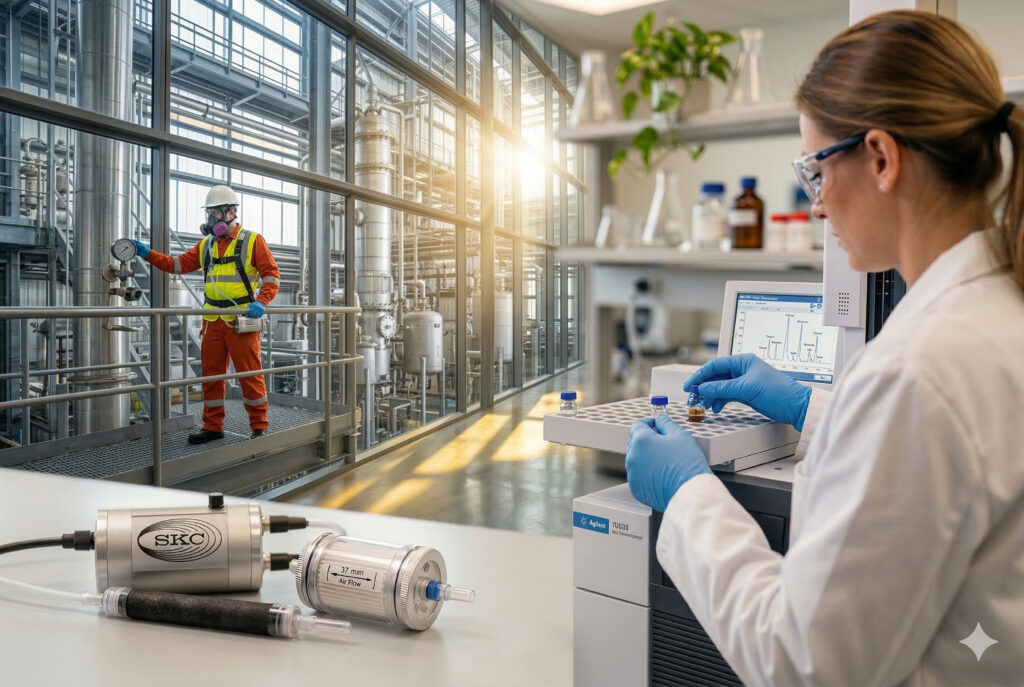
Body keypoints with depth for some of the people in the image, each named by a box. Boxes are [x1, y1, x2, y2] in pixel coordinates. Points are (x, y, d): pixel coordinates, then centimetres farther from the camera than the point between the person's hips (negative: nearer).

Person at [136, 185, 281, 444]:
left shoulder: (252, 241, -2)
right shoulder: (206, 245, 15)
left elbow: (272, 275, -6)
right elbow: (179, 264, 15)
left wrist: (261, 302, -20)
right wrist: (149, 255, 3)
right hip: (213, 322, 6)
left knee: (250, 374, -2)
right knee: (211, 374, 9)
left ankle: (259, 427, 9)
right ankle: (213, 427, 19)